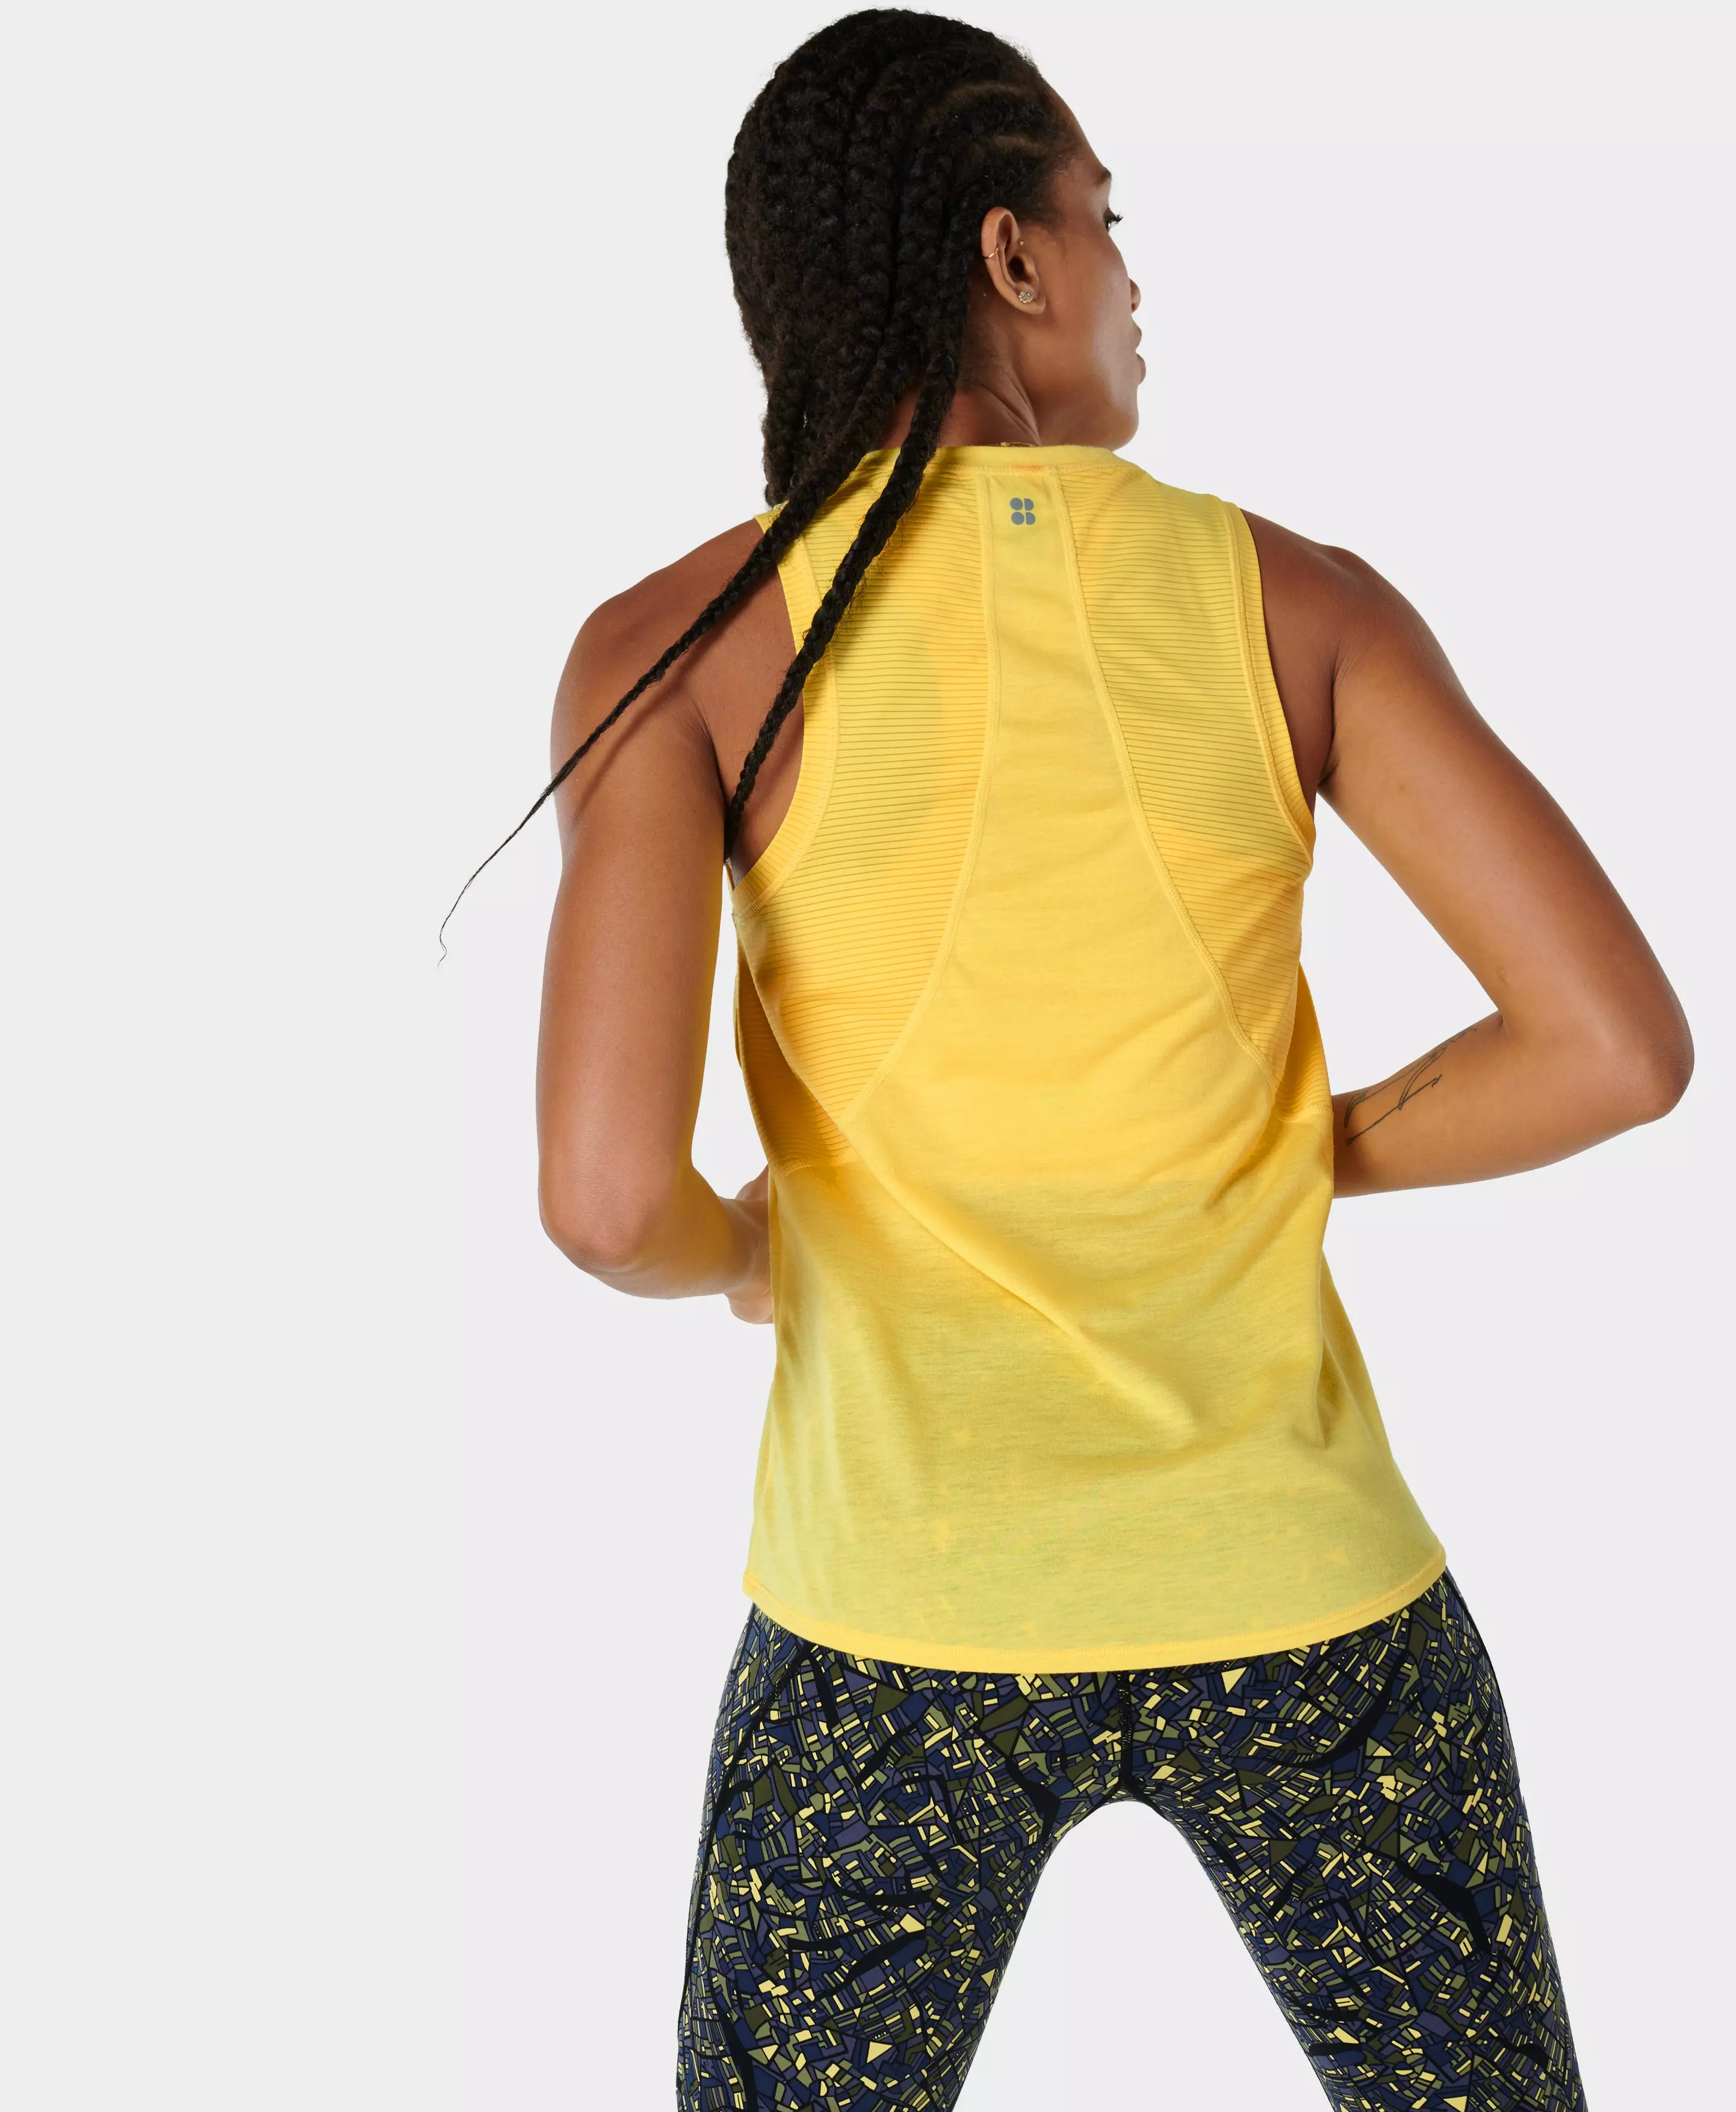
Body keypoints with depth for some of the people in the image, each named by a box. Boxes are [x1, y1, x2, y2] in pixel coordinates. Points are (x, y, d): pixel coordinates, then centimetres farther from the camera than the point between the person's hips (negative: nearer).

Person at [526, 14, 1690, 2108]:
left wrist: (731, 1255, 4)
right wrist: (1289, 1161, 8)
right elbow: (1615, 1043, -8)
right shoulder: (1295, 599, -4)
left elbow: (608, 1193, -20)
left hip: (902, 1620, -1)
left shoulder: (684, 643, -9)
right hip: (1297, 1594, 1)